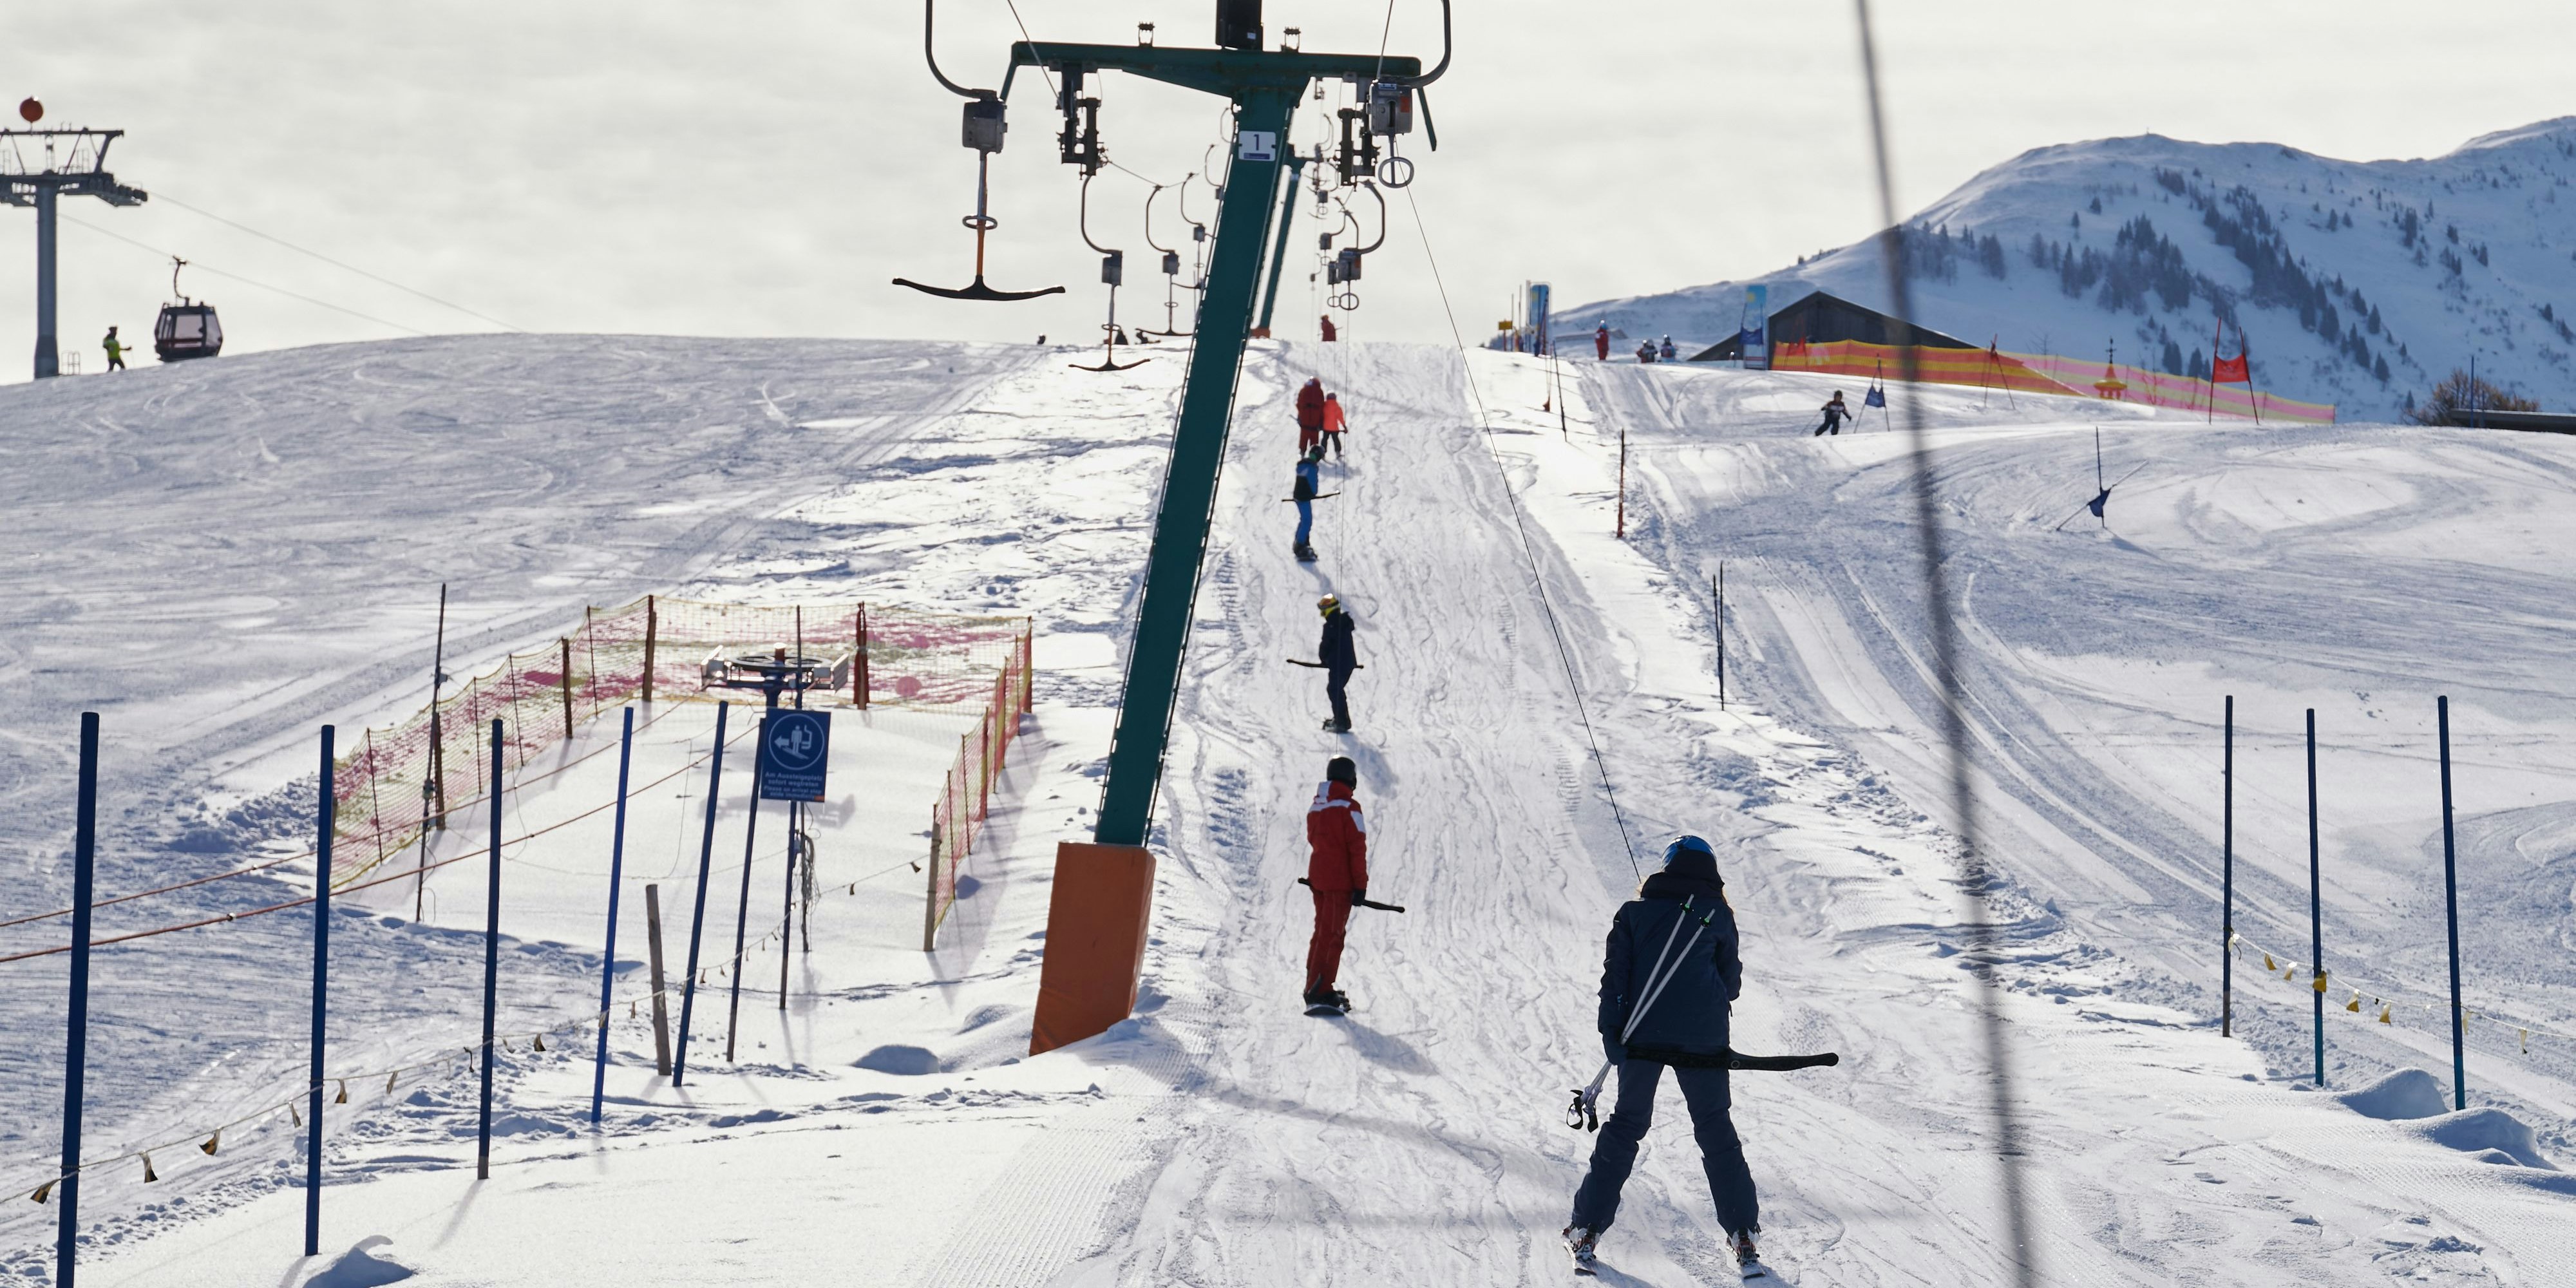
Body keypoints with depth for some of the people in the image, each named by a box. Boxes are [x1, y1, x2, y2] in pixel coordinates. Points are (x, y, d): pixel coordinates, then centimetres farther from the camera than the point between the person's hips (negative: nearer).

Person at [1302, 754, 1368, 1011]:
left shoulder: (1315, 807, 10)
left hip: (1317, 877, 7)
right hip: (1340, 880, -7)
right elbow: (1357, 848, -14)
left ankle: (1314, 987, 20)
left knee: (1322, 930, 17)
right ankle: (1321, 992, -12)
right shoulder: (1349, 807, -12)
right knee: (1332, 934, -7)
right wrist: (1361, 885, -11)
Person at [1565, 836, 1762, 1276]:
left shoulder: (1635, 912, 7)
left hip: (1643, 1037, 1)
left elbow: (1615, 976, 0)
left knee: (1625, 1127, 10)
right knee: (1716, 1131, 11)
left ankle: (1587, 1228, 5)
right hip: (1703, 1040, -1)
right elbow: (1730, 984, 9)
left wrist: (1611, 1034, 0)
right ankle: (1742, 1231, 7)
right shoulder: (1718, 916, 4)